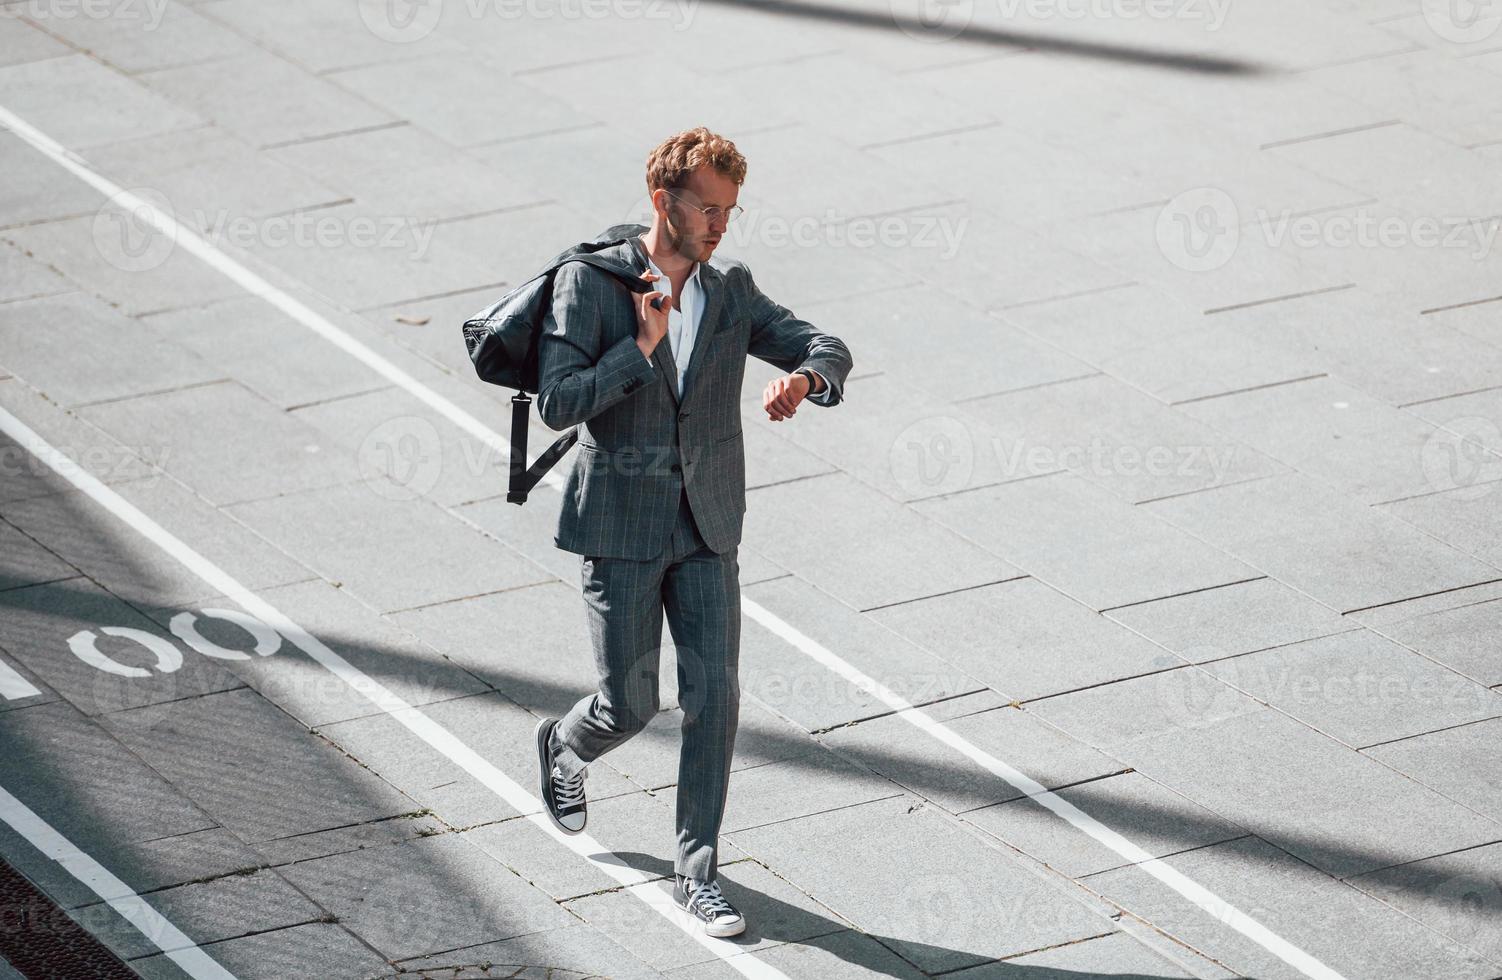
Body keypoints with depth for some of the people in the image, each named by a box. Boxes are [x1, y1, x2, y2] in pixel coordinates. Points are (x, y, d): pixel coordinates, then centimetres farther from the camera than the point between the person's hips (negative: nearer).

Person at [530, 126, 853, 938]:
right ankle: (563, 748, 39)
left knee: (714, 694, -5)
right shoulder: (590, 284, -9)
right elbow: (557, 404, -16)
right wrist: (641, 348, -24)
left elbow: (830, 351, 0)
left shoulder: (731, 292, 4)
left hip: (707, 529, 4)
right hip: (620, 528, -4)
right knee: (630, 703, 2)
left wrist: (803, 377, -23)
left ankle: (697, 872, 5)